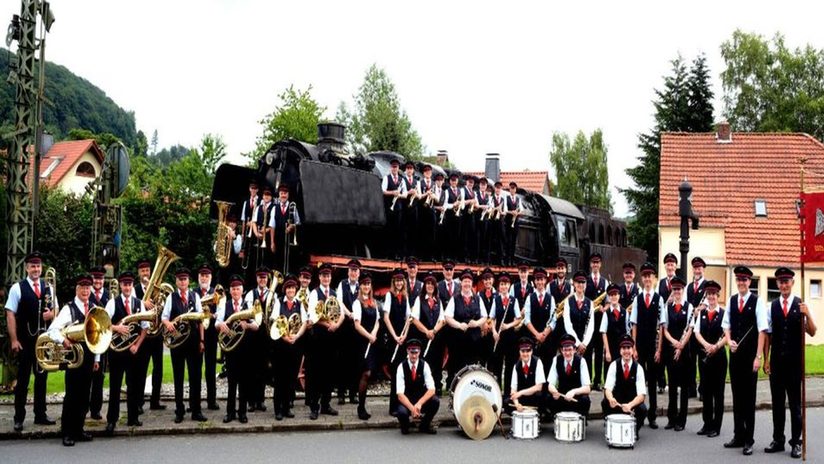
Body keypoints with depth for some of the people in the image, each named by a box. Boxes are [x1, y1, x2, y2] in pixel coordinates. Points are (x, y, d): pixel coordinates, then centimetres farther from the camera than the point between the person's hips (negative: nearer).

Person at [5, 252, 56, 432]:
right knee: (23, 379, 3)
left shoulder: (48, 288, 8)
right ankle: (19, 418, 10)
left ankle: (40, 414, 21)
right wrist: (13, 340, -14)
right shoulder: (17, 288, -6)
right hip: (25, 341, -4)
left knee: (42, 377, 11)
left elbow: (55, 310, 17)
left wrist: (51, 313, -8)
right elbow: (10, 315, -8)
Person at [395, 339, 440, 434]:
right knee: (402, 412, -35)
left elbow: (431, 389, -19)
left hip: (422, 399, 2)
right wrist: (412, 408, -35)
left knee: (435, 401, -29)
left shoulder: (424, 365, -10)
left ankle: (425, 425, -1)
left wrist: (419, 403, -35)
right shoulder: (402, 367, -14)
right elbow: (400, 394, -20)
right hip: (407, 401, -2)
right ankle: (405, 426, 4)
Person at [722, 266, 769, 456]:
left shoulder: (757, 301, -9)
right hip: (735, 353, 5)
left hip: (750, 355, -5)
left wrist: (758, 356, -13)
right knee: (737, 395, 11)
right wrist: (729, 340, -5)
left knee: (749, 397, 2)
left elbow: (762, 331, -10)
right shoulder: (731, 300, 7)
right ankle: (739, 435, 21)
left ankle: (749, 440, 10)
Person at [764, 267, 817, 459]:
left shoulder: (801, 305, -2)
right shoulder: (772, 306, 2)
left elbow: (812, 333, -7)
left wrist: (808, 315, -24)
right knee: (777, 402, 9)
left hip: (795, 362, -2)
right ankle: (778, 441, 18)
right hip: (776, 362, 2)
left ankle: (796, 443, 11)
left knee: (795, 403, 5)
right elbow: (768, 335, 4)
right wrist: (766, 360, 1)